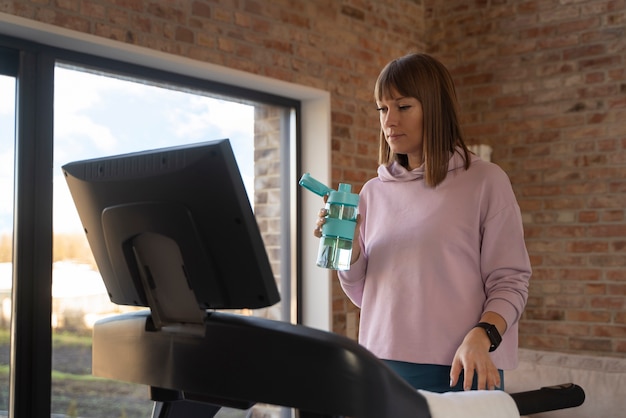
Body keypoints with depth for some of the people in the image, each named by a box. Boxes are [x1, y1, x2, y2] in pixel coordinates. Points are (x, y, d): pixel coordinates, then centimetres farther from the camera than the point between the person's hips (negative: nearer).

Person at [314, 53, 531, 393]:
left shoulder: (485, 181, -3)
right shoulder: (374, 192, 9)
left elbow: (510, 282, -5)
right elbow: (363, 294, 13)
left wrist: (481, 337, -22)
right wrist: (347, 249, -6)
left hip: (458, 371, -3)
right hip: (382, 365, 4)